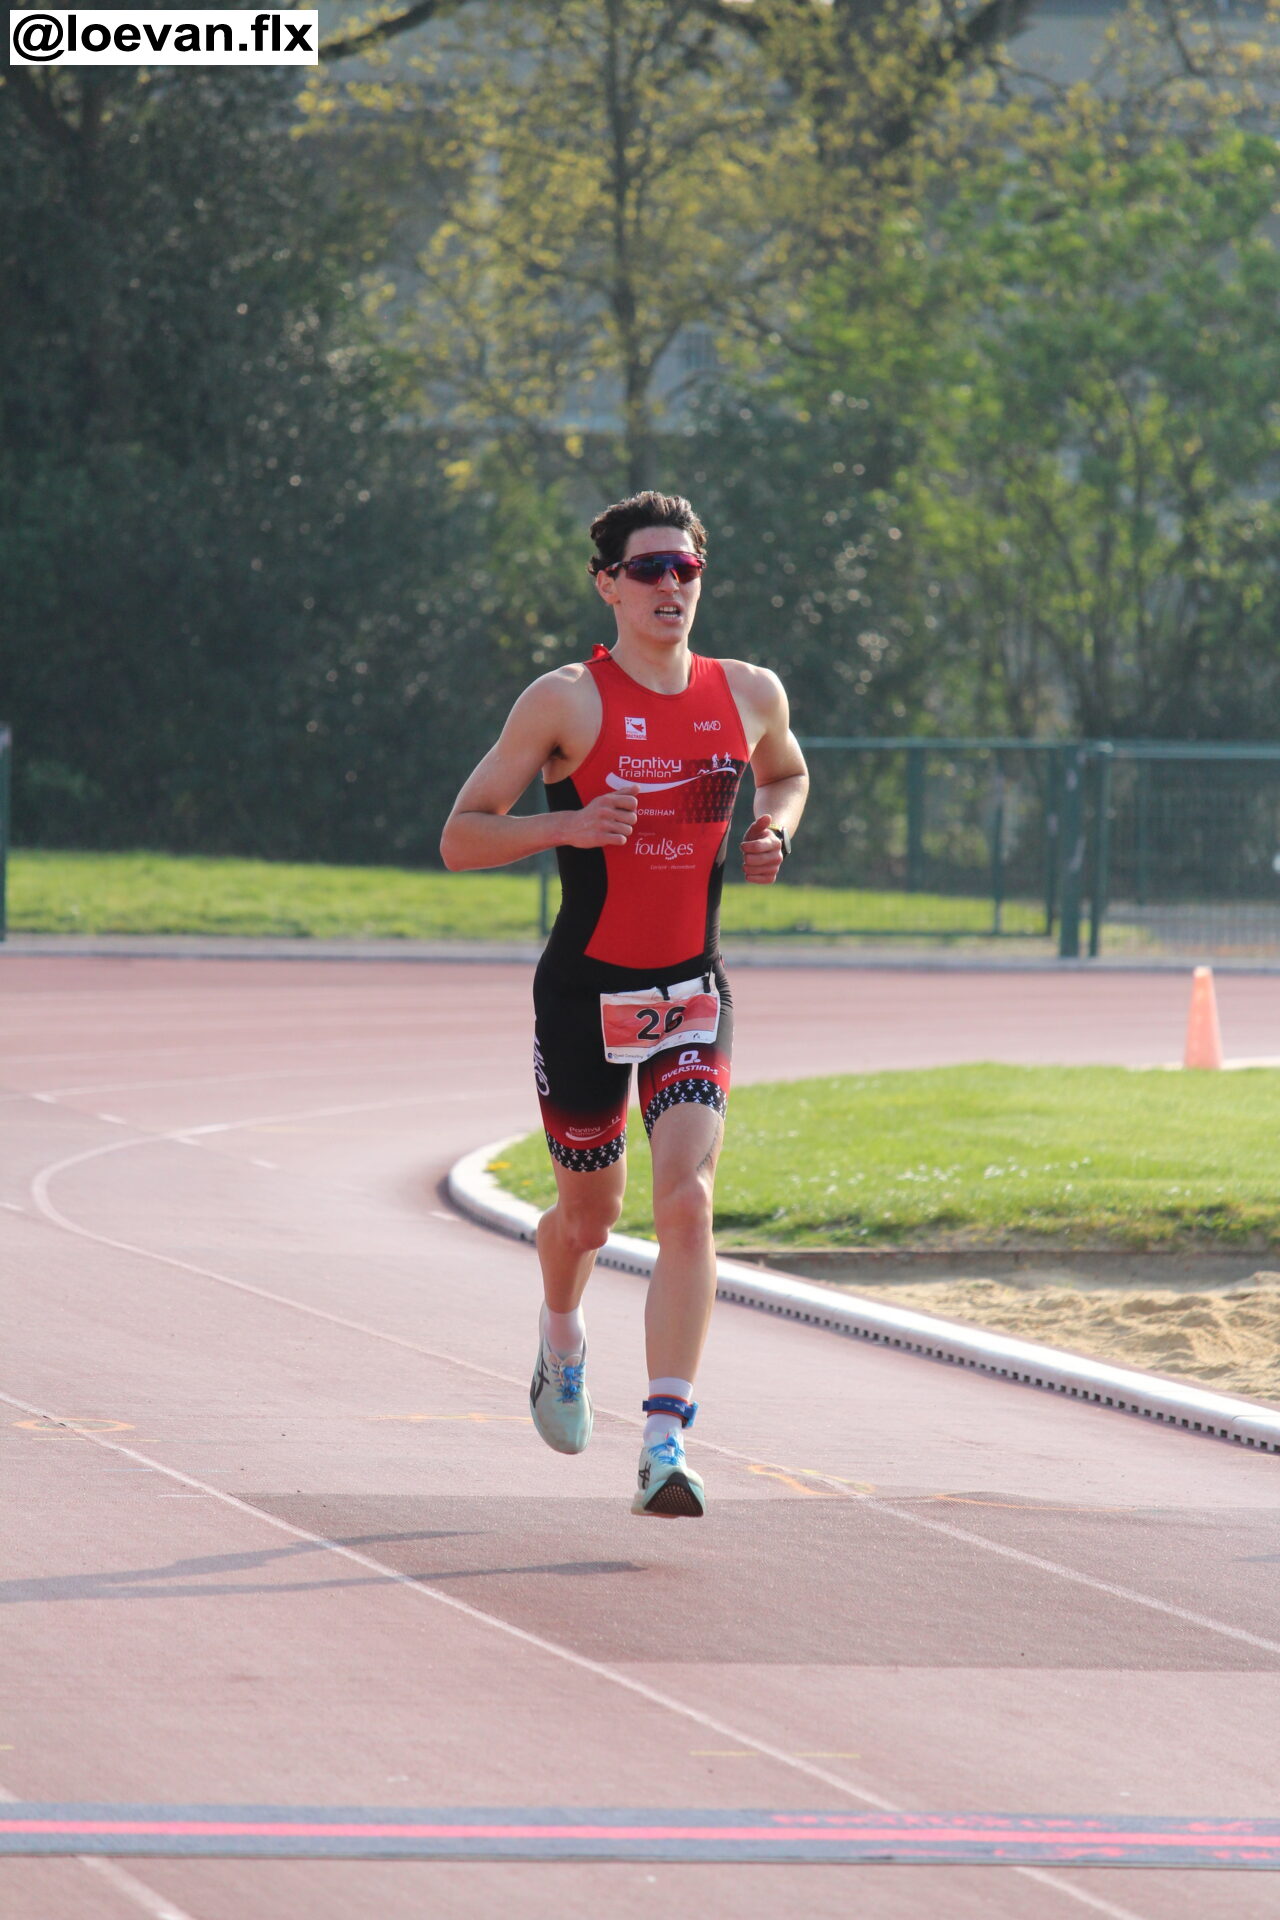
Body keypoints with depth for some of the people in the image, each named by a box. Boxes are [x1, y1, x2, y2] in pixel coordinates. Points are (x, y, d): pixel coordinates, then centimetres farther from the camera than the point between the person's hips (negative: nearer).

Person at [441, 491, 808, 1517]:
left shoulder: (751, 695, 2)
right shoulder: (567, 701, -10)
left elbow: (788, 774, 26)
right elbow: (460, 838, -9)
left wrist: (775, 831, 3)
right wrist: (564, 824, -26)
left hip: (694, 992, 2)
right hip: (585, 995, -2)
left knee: (687, 1201, -17)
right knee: (590, 1211, 13)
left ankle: (666, 1445, -21)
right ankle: (562, 1337, 50)